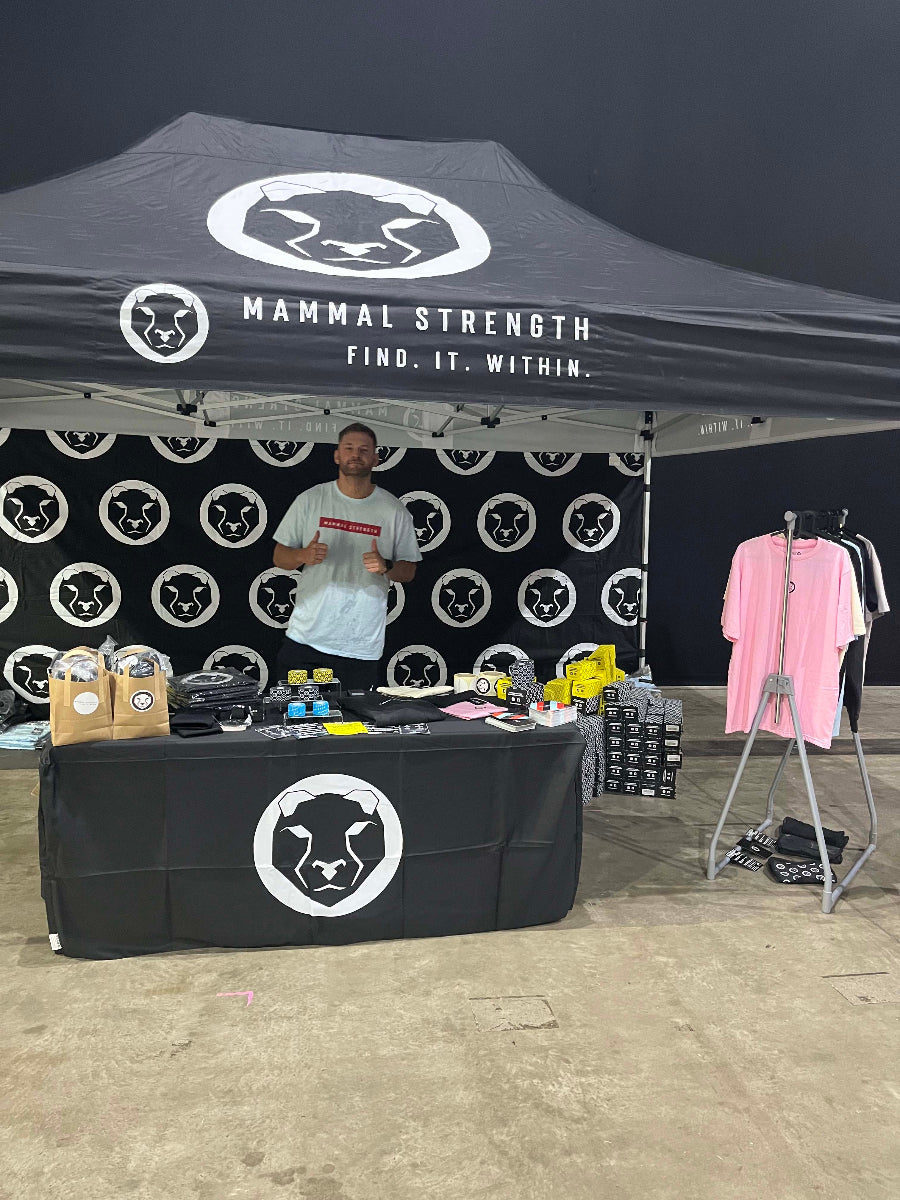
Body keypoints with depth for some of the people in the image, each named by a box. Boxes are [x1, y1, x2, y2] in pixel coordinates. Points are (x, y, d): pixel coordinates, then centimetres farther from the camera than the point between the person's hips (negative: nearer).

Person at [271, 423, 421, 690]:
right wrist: (303, 555, -14)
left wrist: (385, 566, -14)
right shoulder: (310, 500, 4)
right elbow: (279, 556, 7)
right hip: (305, 637, 0)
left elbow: (408, 571, 7)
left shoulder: (393, 510, 4)